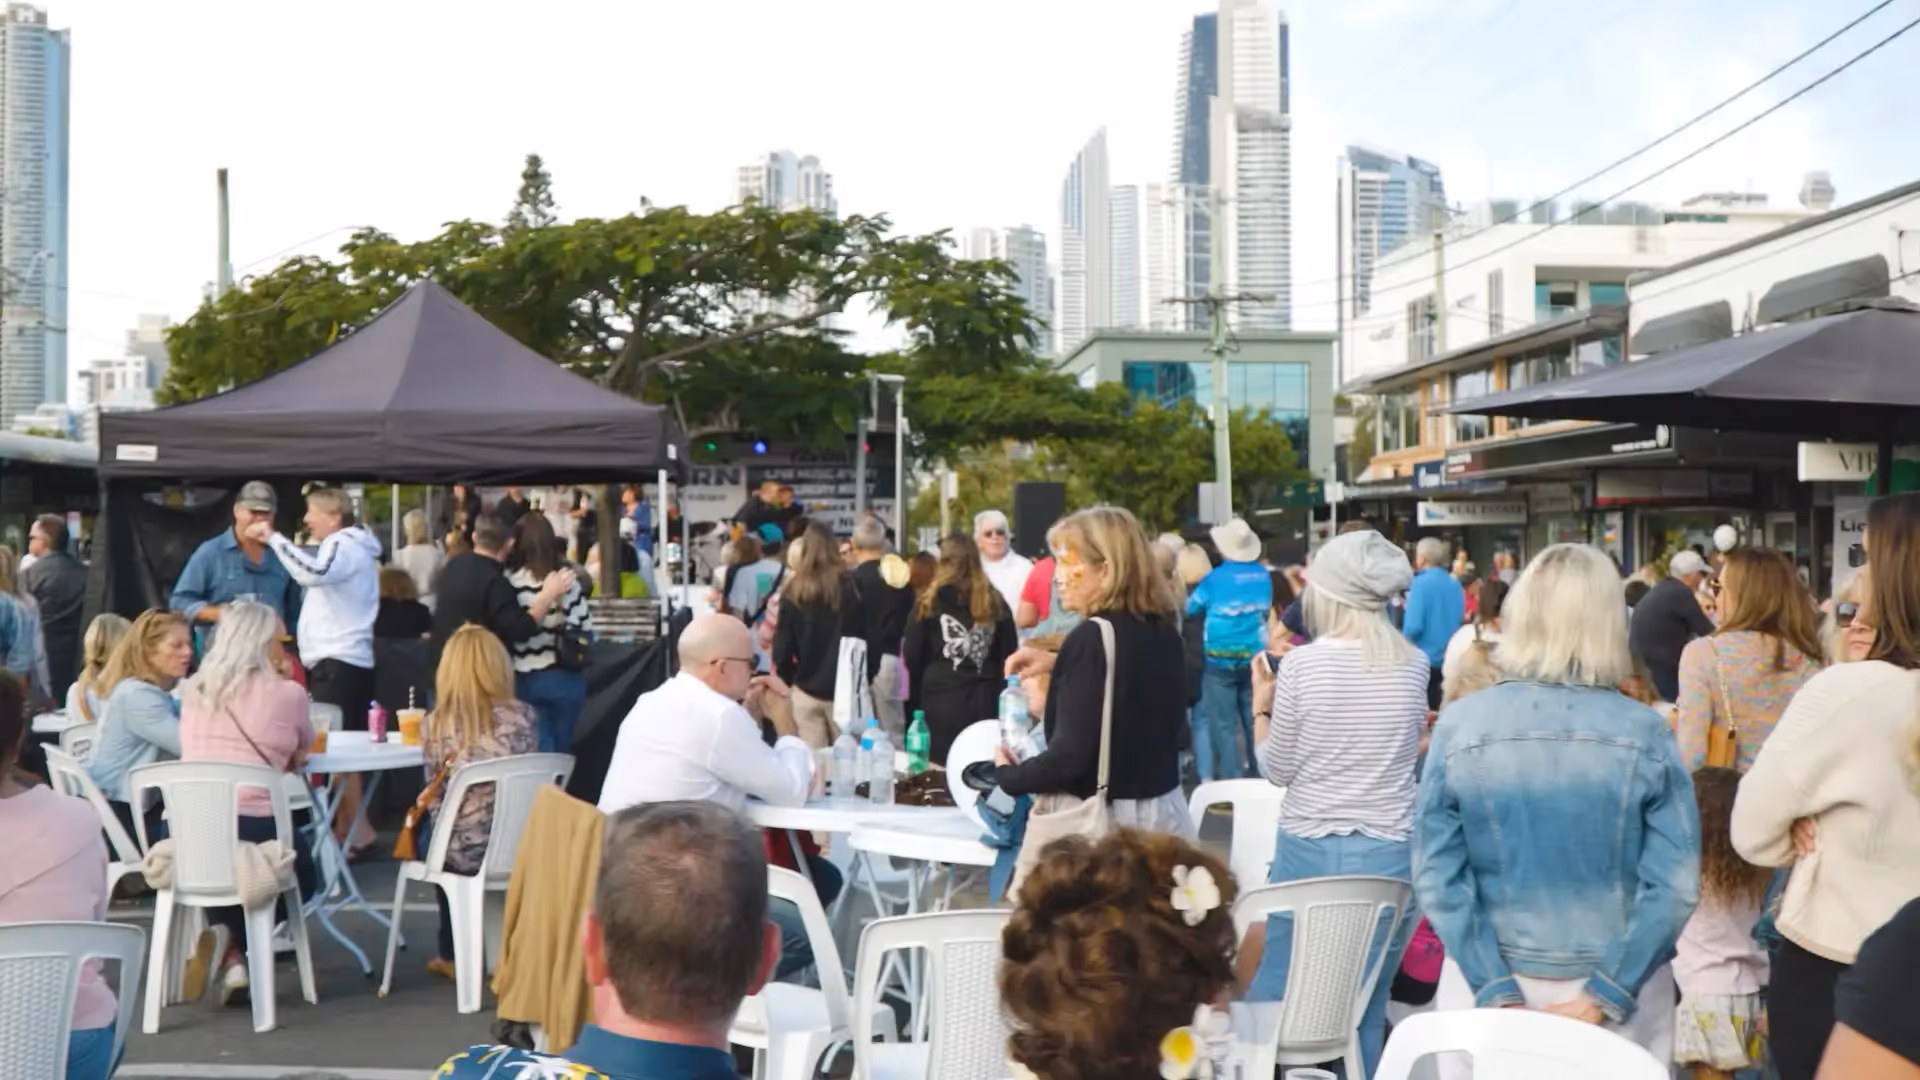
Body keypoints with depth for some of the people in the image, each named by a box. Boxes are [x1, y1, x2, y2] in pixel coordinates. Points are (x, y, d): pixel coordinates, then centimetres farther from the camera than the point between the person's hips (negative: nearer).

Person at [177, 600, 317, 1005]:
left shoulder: (194, 691, 13)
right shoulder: (287, 693, 1)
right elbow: (302, 749, 19)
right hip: (255, 828, -4)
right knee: (300, 874, 27)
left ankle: (230, 955, 13)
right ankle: (234, 946, 4)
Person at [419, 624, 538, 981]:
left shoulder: (437, 723, -8)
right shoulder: (523, 716, -5)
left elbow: (437, 800, 1)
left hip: (463, 850, -2)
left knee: (426, 826, 34)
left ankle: (452, 955, 40)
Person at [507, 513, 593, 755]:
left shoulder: (510, 583, -8)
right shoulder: (567, 581, -8)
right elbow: (585, 631, -7)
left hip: (525, 678, 0)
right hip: (565, 676, 0)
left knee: (539, 751, 9)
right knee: (563, 750, 14)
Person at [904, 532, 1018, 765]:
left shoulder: (929, 602, -1)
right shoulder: (995, 602, 5)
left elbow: (912, 655, 0)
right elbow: (1009, 655, 5)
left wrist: (921, 692, 15)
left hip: (943, 699, -2)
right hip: (987, 699, 2)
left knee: (944, 769, 3)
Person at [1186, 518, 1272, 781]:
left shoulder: (1216, 578, -12)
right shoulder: (1263, 576, 1)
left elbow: (1189, 607, 2)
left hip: (1221, 661, -4)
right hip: (1255, 660, 4)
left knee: (1224, 725, 1)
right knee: (1255, 721, 13)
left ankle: (1231, 781, 1)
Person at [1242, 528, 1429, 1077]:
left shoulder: (1302, 664, -9)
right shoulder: (1415, 666, 0)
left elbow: (1276, 770, -2)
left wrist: (1261, 707, 13)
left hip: (1309, 853, -3)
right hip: (1391, 857, 3)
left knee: (1271, 1005, 8)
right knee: (1366, 1015, 10)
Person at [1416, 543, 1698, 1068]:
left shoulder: (1460, 725, -9)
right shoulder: (1646, 733, -10)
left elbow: (1437, 874, -11)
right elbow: (1675, 884, -13)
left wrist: (1497, 994, -9)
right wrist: (1603, 998, -10)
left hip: (1490, 979, 0)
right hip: (1621, 981, 0)